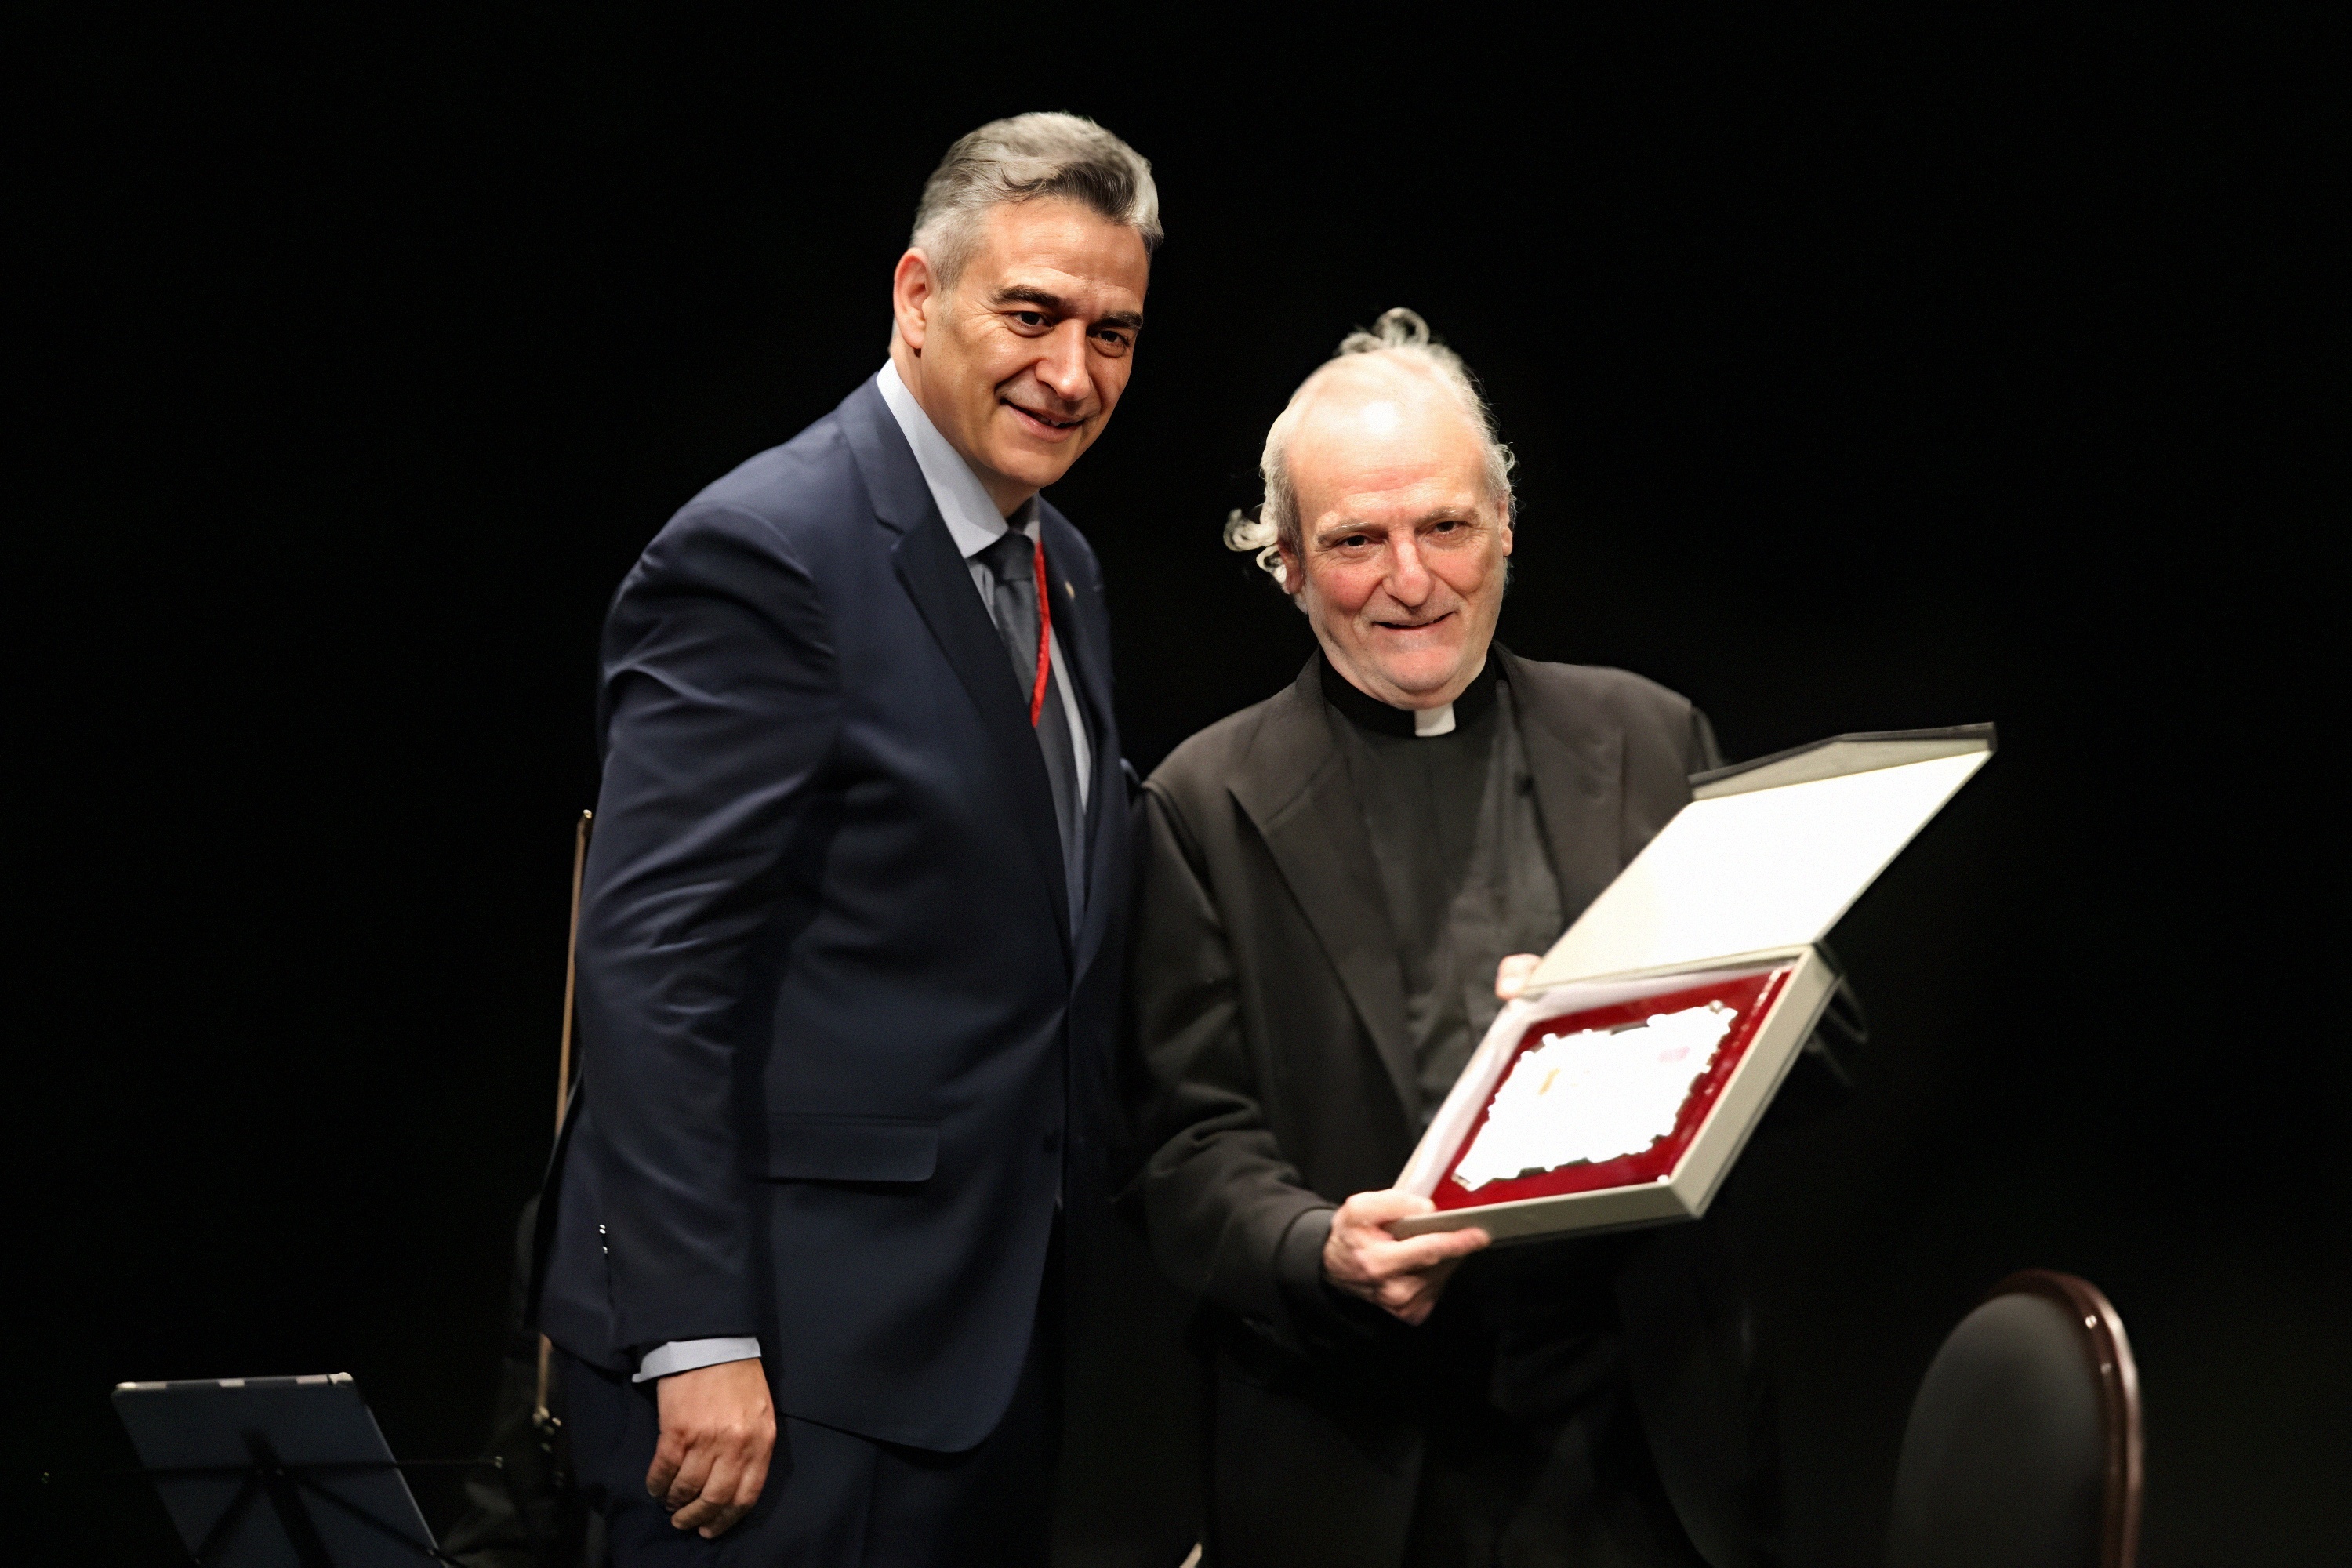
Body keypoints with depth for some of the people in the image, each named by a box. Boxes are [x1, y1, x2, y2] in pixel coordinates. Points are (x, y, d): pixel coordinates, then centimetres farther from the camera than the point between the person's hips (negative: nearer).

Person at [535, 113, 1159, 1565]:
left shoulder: (1059, 568, 14)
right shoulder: (762, 554, -13)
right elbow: (651, 964, -19)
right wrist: (696, 1342, -22)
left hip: (998, 1336, 8)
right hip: (796, 1352, -8)